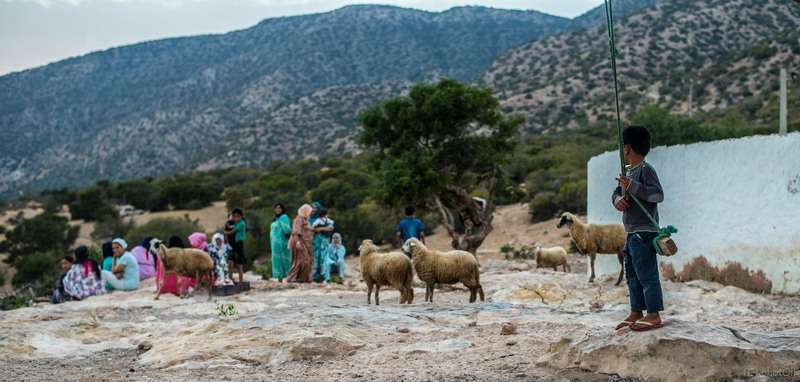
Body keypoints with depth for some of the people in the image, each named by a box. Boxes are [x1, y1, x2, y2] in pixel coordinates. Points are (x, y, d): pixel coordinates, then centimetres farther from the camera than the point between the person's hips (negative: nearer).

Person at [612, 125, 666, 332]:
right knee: (632, 275, 13)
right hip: (632, 233, 10)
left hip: (644, 232, -10)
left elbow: (658, 194, -21)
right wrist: (617, 200, -6)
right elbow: (617, 192, 18)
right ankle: (636, 314, 20)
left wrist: (632, 187, -29)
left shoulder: (646, 170, -11)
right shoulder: (628, 171, 17)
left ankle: (654, 316, -5)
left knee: (647, 275, -8)